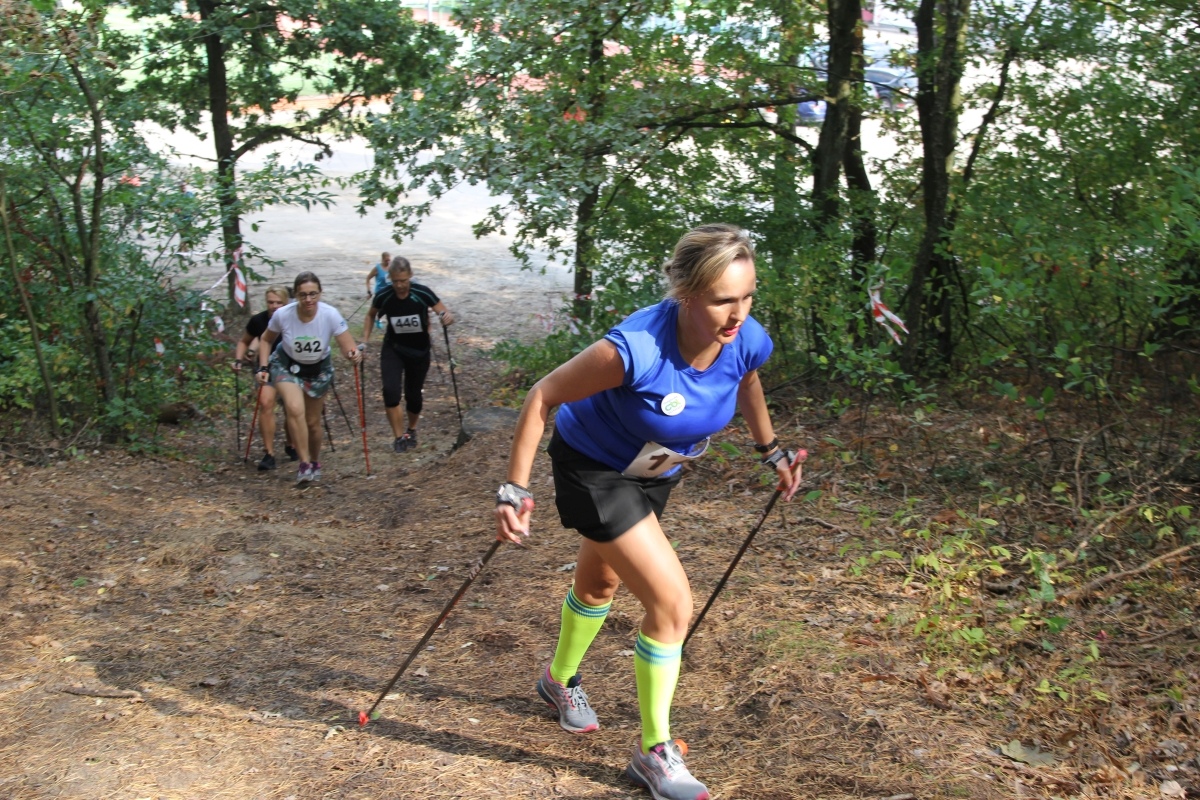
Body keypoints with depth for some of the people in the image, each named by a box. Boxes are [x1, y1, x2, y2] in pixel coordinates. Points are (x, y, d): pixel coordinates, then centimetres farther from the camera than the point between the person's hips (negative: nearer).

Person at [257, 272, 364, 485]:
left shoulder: (331, 315, -27)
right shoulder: (282, 315, -24)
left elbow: (349, 347, -27)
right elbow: (267, 340, -4)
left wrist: (355, 356, -49)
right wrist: (263, 367, -13)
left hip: (319, 370, 1)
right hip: (286, 366, -1)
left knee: (313, 422, 9)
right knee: (295, 409, -27)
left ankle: (315, 463, 37)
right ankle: (305, 464, -18)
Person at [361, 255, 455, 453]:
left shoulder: (422, 293, -23)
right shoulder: (383, 296, -16)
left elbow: (446, 314, -22)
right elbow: (371, 315, 6)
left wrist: (448, 317, -46)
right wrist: (365, 339, -3)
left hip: (419, 351, 0)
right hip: (393, 349, 1)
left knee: (413, 394, 8)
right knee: (390, 390, -20)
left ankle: (411, 430, 38)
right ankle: (399, 436, -7)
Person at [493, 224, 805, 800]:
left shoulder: (749, 342, -22)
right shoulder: (635, 348, -39)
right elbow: (542, 397, -26)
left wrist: (771, 450, 15)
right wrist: (515, 490, -26)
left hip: (656, 472, 6)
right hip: (594, 468, -6)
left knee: (601, 582, 27)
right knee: (672, 603, -12)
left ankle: (560, 681, 55)